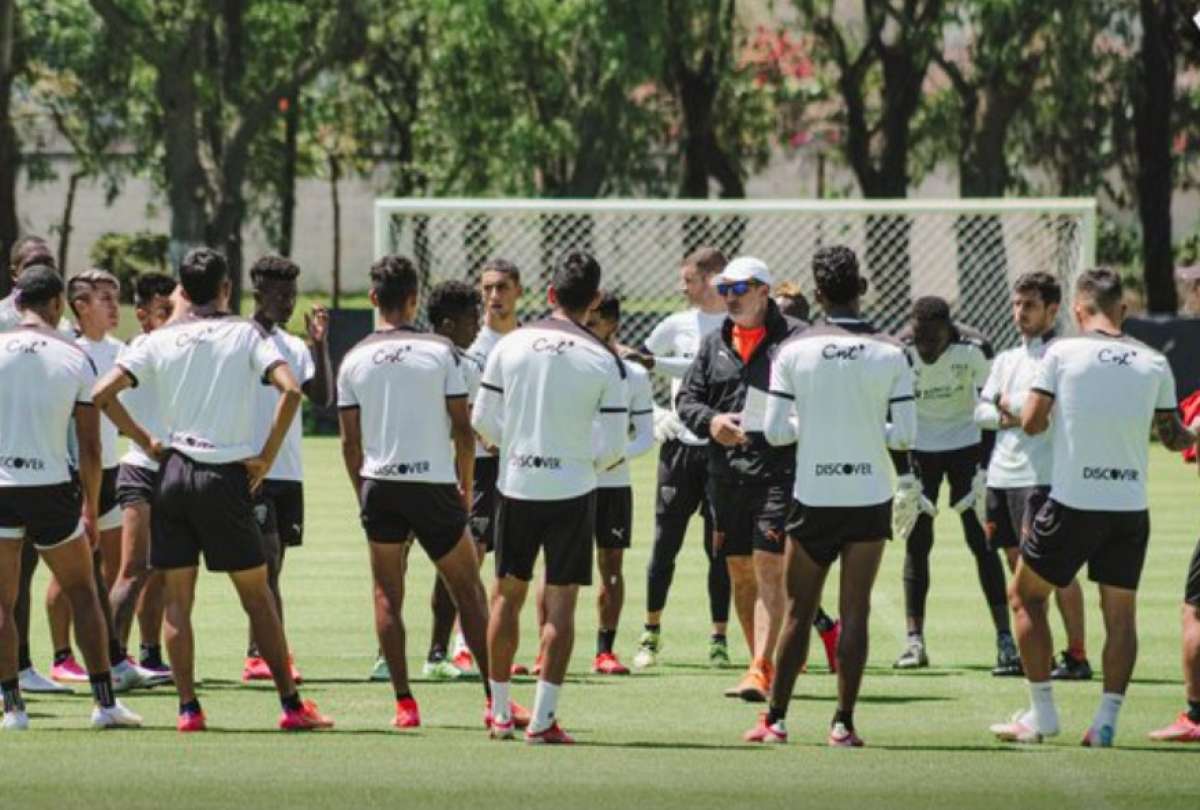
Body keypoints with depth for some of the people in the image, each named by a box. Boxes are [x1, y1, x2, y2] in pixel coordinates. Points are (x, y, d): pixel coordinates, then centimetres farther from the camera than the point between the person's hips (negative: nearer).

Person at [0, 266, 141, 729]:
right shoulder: (76, 359, -1)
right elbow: (90, 450, 0)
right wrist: (91, 510, 10)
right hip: (52, 486, 0)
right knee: (82, 593, 13)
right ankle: (105, 702, 8)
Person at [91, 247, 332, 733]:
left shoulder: (160, 341, 5)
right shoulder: (245, 334, 0)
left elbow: (102, 393, -2)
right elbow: (290, 389, -14)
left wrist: (146, 443, 6)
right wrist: (267, 455, -6)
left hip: (173, 472, 2)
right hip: (226, 475, -2)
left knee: (177, 598, 7)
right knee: (257, 595, 4)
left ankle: (188, 708, 2)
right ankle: (292, 705, 4)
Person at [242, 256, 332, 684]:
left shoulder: (295, 347, 13)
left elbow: (323, 397, 4)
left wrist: (320, 345, -4)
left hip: (289, 472, 6)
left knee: (271, 565, 7)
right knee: (268, 558, -13)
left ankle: (258, 656, 10)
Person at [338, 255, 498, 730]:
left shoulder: (354, 361, 4)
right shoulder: (440, 352, -4)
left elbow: (350, 441, 5)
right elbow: (463, 428, -4)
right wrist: (466, 484, 9)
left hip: (378, 487, 2)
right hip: (434, 485, -2)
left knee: (387, 596, 9)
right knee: (469, 592, 7)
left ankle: (404, 704, 1)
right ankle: (495, 698, 5)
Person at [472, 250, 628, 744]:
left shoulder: (511, 345, -1)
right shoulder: (604, 361, -7)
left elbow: (483, 420, 2)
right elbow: (614, 444, -7)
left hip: (516, 485, 2)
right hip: (572, 489, -2)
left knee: (507, 595, 13)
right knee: (561, 602, 2)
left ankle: (500, 713, 18)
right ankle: (543, 719, -2)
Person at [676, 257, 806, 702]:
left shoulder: (796, 338, -3)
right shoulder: (715, 343, 14)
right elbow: (686, 397, 14)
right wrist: (709, 420, -6)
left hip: (779, 471, -6)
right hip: (726, 476, 6)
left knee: (769, 570, -12)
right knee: (739, 574, 11)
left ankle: (760, 670, -17)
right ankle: (764, 670, 21)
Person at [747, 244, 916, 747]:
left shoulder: (794, 351, -5)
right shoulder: (890, 354, -5)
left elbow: (775, 431, -4)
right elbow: (905, 435, -5)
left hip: (813, 498, 0)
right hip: (869, 498, 0)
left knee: (798, 612, 9)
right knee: (855, 612, 4)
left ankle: (775, 720, 11)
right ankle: (843, 723, 1)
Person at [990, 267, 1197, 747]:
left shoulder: (1062, 353, -6)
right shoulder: (1153, 364, 2)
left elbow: (1031, 423, -5)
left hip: (1073, 503, -3)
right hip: (1131, 505, 3)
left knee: (1025, 596, 12)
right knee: (1121, 613, 10)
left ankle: (1042, 714, 9)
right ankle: (1106, 721, 3)